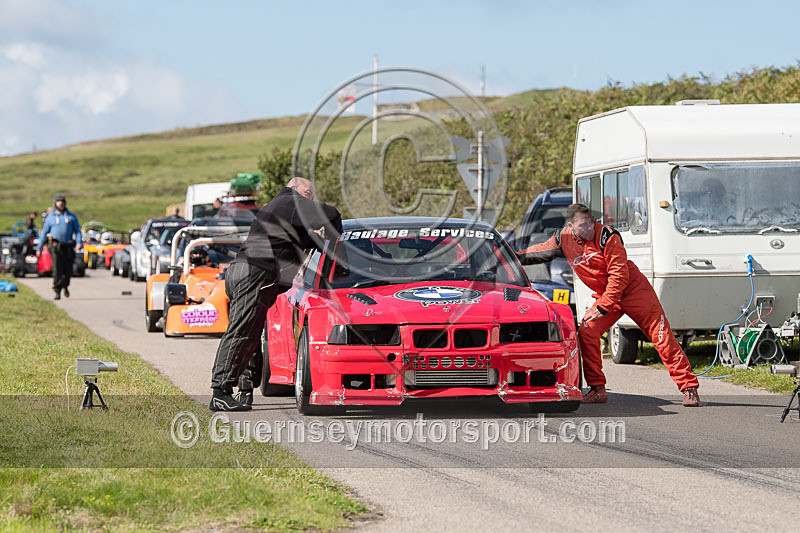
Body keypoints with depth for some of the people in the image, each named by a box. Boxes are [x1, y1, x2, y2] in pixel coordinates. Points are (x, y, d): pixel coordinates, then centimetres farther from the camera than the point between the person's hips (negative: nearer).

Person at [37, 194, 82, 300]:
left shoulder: (71, 216, 11)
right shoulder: (50, 217, 9)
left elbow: (77, 230, 7)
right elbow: (44, 233, 10)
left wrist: (79, 242, -11)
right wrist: (39, 248, 7)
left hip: (68, 246, 2)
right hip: (55, 246, -2)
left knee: (68, 270, 5)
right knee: (57, 269, -13)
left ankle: (65, 286, 33)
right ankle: (57, 291, -9)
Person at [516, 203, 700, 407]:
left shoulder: (607, 237, -24)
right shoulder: (563, 239, -7)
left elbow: (619, 276, -23)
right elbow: (538, 252, 13)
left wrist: (601, 308, -23)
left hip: (634, 289, -5)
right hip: (605, 294, 5)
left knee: (661, 336, -7)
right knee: (586, 332, -11)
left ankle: (689, 388, -3)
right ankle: (597, 390, -2)